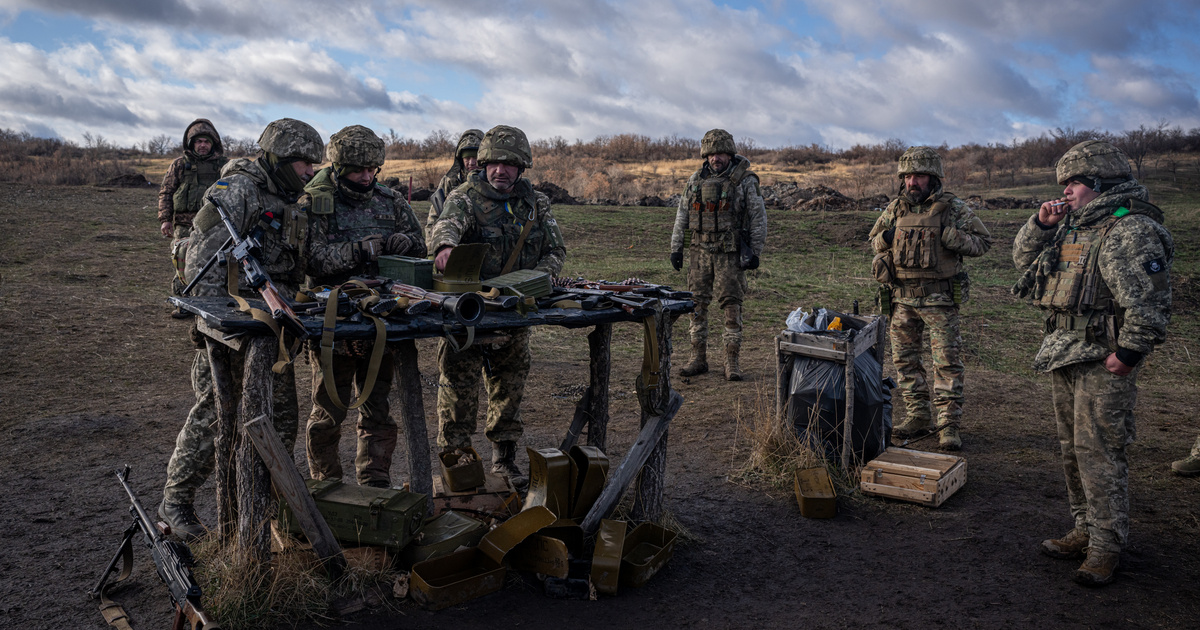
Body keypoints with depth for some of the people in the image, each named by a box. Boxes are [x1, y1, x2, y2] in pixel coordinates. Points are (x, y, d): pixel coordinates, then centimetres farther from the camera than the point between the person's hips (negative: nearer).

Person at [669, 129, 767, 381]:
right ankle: (699, 358, 14)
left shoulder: (745, 180, -2)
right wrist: (676, 247, 9)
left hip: (730, 253, -4)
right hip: (700, 250, 4)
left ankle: (732, 362, 2)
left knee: (732, 305, -4)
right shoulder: (696, 180, 9)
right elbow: (682, 216, 14)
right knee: (697, 304, 5)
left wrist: (755, 252, -6)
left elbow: (758, 217, -1)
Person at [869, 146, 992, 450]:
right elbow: (874, 240, 19)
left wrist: (951, 237, -17)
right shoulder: (895, 208, 7)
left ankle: (948, 425, 2)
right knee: (905, 359, 9)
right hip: (901, 296, 4)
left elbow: (983, 242, 0)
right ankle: (918, 416, 22)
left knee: (947, 361, -4)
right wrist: (885, 238, -5)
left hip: (939, 298, -4)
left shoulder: (953, 208, -3)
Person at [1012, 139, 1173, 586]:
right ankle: (1086, 530, 27)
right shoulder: (1072, 225, 14)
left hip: (1103, 360, -9)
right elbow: (1024, 259, 21)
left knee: (1098, 451, -7)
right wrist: (1041, 224, 6)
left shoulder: (1130, 230, -14)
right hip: (1065, 355, 9)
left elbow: (1149, 299, -19)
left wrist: (1129, 352, -21)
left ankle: (1107, 546, 4)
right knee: (1073, 448, 15)